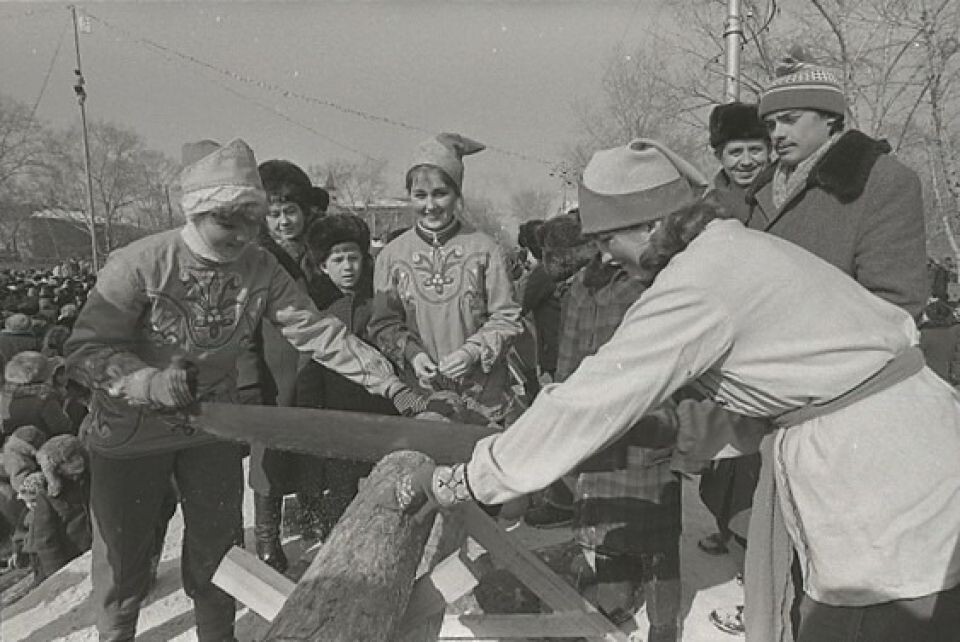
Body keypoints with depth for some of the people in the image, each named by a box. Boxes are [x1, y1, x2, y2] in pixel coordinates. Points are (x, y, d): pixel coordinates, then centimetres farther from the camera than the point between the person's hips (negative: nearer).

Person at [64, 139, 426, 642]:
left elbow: (318, 331, -17)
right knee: (123, 557, 14)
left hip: (211, 425, 3)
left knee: (217, 550, 13)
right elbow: (86, 351, -21)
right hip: (131, 432, -2)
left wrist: (391, 385, -25)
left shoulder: (260, 269, -14)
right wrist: (152, 383, -40)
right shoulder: (139, 265, -23)